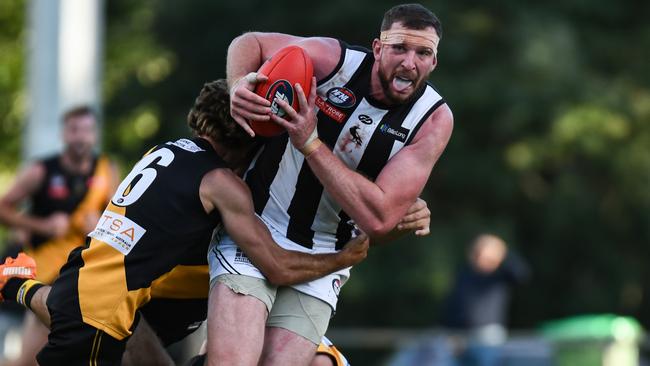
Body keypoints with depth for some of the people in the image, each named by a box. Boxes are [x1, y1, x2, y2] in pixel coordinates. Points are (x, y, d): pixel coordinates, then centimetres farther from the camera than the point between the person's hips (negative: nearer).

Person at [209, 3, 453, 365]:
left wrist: (310, 143, -25)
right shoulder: (334, 60, -12)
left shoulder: (434, 119, -10)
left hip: (321, 260, 2)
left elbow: (378, 219, -20)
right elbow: (251, 43, 7)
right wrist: (239, 86, -17)